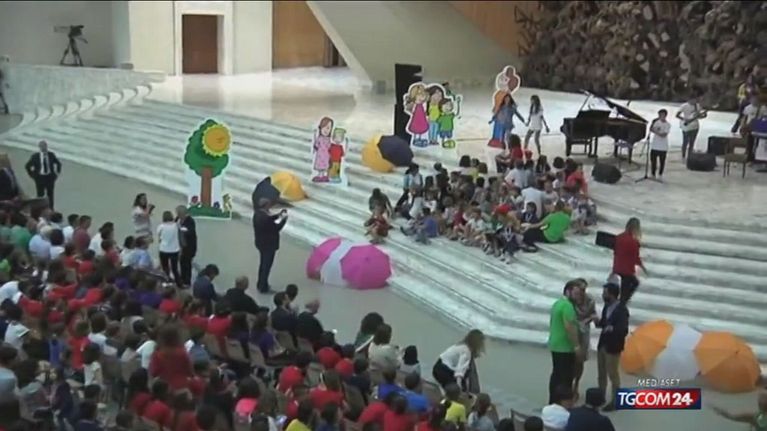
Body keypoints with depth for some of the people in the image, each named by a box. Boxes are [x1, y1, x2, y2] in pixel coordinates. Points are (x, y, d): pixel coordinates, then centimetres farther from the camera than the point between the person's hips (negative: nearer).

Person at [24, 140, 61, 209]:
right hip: (40, 177, -2)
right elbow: (27, 166, 4)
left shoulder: (51, 155, -1)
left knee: (50, 195, 7)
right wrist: (32, 175, 1)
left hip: (50, 177, 2)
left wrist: (57, 173, 7)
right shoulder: (35, 156, -7)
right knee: (40, 195, 4)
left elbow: (58, 163, 14)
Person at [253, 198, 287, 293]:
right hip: (268, 245, -9)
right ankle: (263, 287, 17)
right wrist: (284, 219, -10)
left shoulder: (257, 213, -4)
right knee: (267, 266, 6)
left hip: (261, 243, 9)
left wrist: (278, 215, 4)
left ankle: (260, 284, 37)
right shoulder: (265, 217, -32)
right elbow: (276, 228, -22)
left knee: (263, 263, 24)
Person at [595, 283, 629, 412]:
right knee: (601, 373, 17)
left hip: (613, 347, -8)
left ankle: (615, 401, 16)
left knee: (613, 374, 3)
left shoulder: (622, 310, -19)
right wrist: (598, 322, -9)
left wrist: (612, 329, -37)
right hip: (602, 343, 8)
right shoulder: (606, 307, 3)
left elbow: (624, 330, -23)